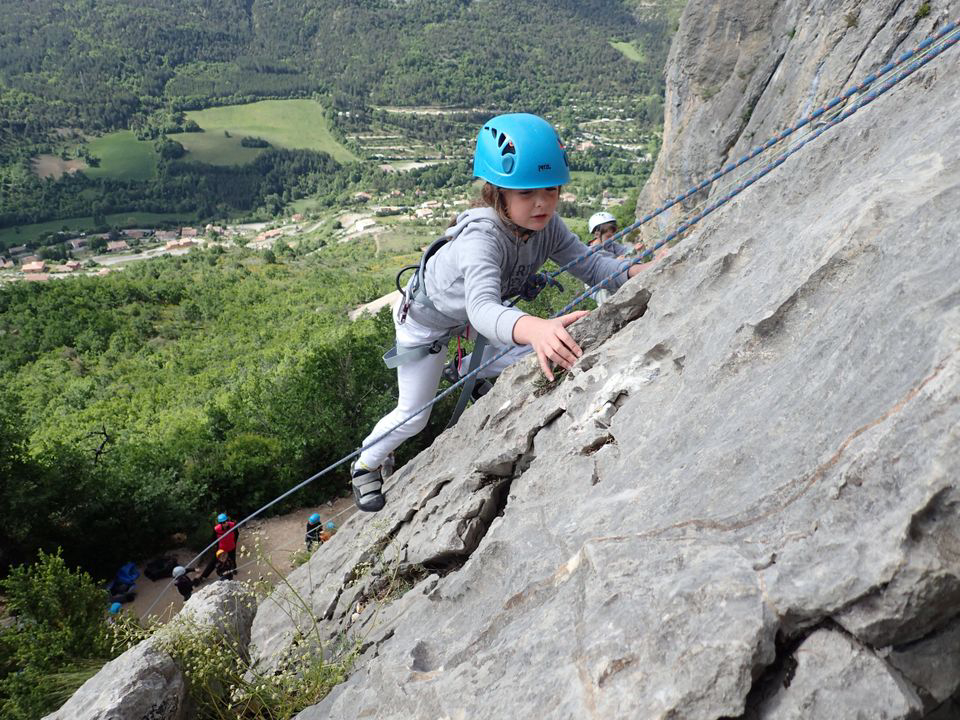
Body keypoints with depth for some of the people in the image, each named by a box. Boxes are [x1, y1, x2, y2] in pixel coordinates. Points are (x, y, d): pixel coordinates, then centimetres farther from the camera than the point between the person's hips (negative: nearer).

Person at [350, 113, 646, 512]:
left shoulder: (545, 224, -23)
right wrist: (534, 328, -80)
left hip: (475, 307, 6)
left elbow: (589, 263, -25)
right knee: (413, 416, 2)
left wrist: (639, 272, -44)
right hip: (425, 318, -6)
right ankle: (366, 465, 33)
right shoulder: (482, 236, -45)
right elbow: (483, 307, -60)